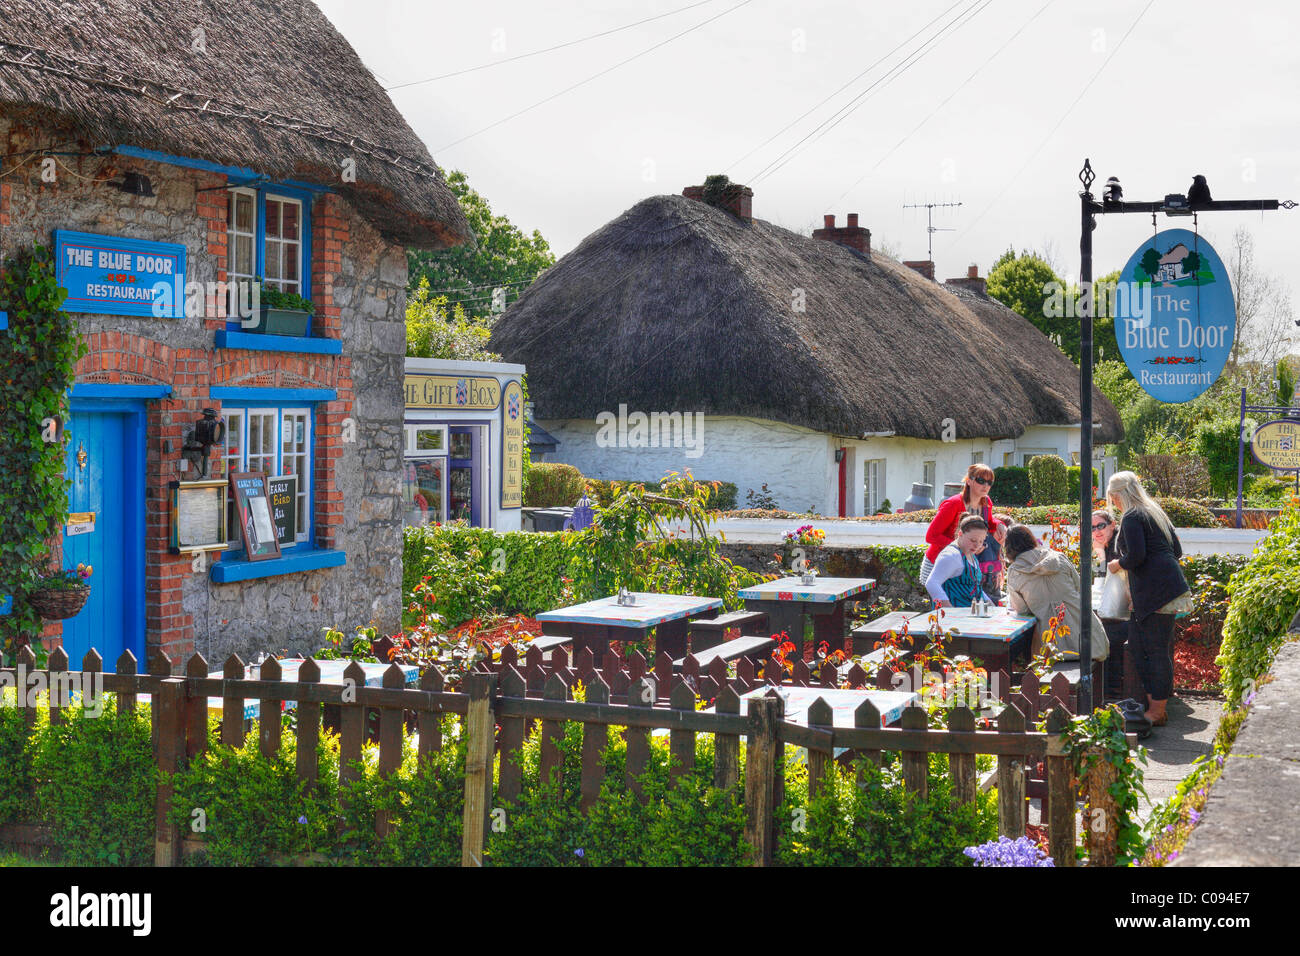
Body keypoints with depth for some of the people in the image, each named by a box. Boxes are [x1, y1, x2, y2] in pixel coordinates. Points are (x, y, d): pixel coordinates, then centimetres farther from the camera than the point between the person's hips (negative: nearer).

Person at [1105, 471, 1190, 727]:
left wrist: (1118, 565, 0)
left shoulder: (1132, 518, -9)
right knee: (1137, 647, 12)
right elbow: (1177, 550, 20)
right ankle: (1152, 702, 14)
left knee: (1156, 650, -5)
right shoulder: (1155, 512, 19)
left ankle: (1158, 712, -1)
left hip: (1156, 590, -10)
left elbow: (1136, 556, -18)